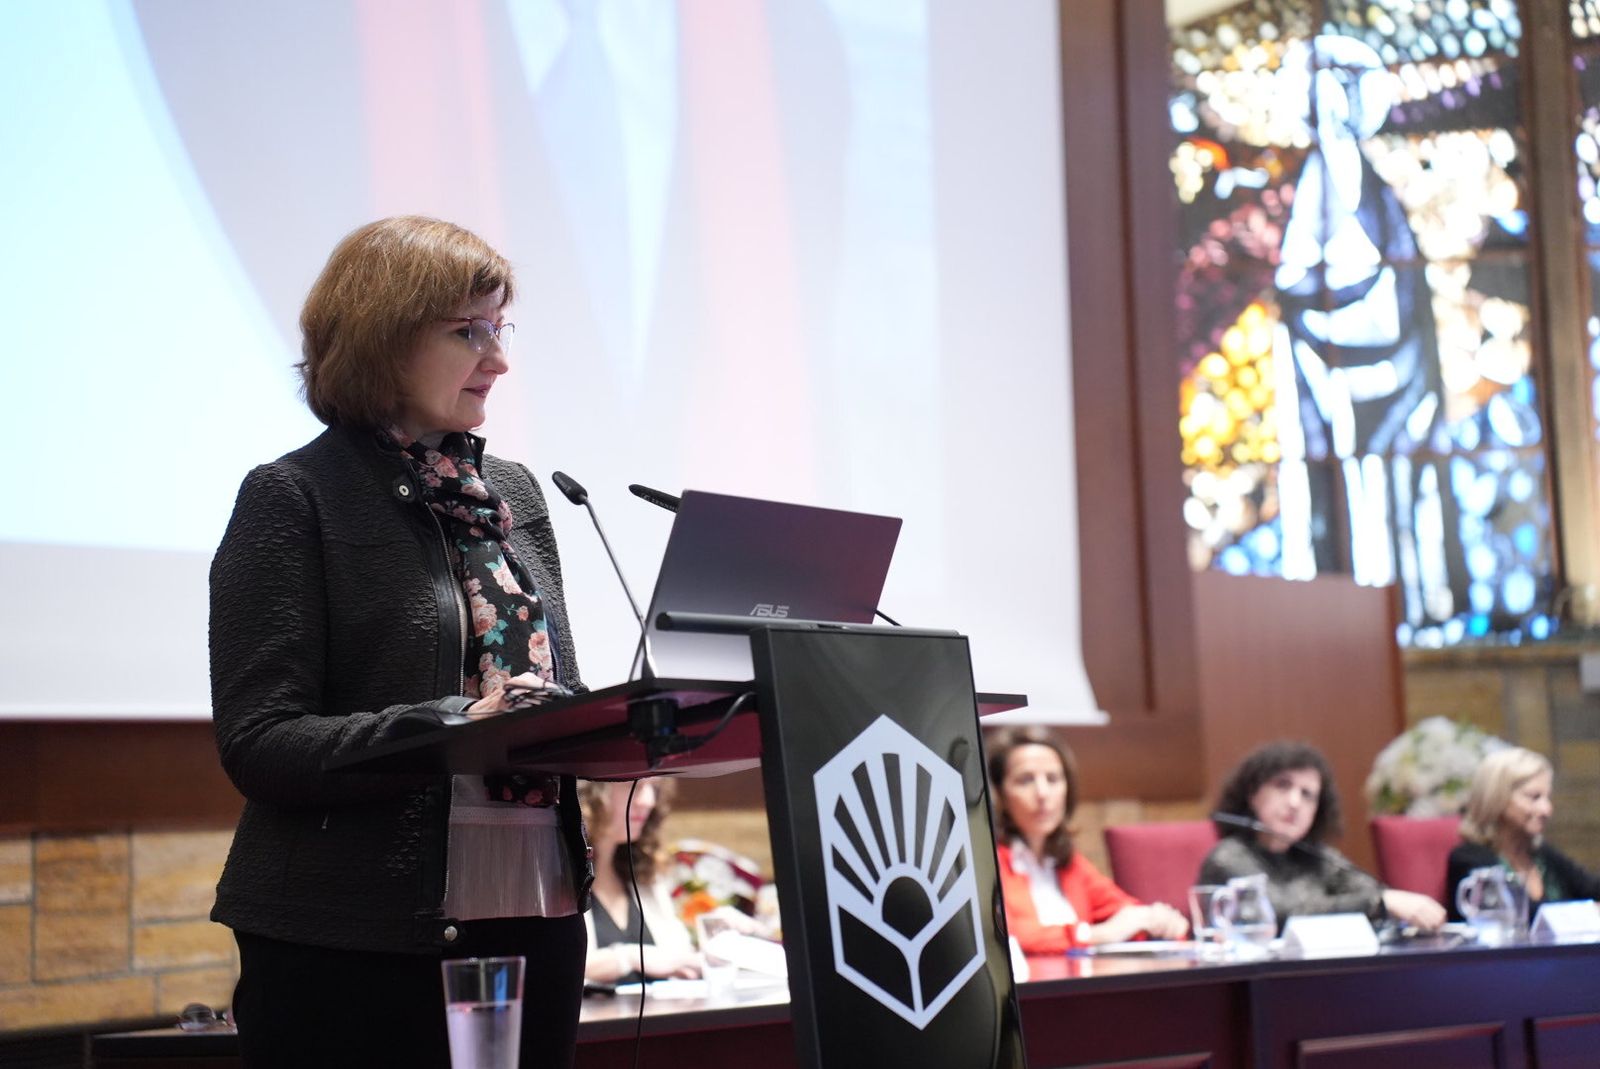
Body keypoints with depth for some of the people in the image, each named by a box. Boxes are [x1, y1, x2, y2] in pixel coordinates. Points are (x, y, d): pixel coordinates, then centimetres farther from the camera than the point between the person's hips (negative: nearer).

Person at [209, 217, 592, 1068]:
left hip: (536, 927, 6)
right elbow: (259, 741, -12)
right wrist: (452, 729, -24)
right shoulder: (294, 499, -4)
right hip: (357, 947, -6)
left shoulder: (514, 494, 14)